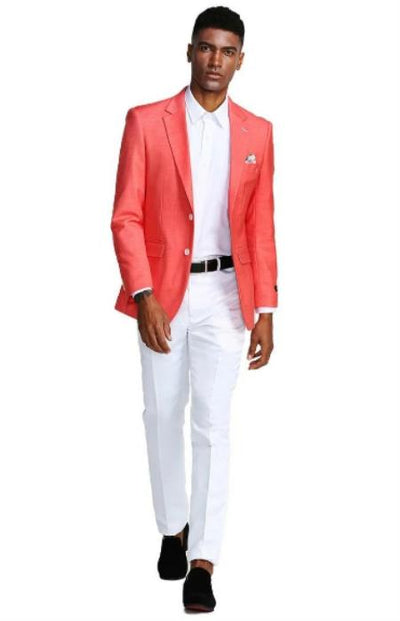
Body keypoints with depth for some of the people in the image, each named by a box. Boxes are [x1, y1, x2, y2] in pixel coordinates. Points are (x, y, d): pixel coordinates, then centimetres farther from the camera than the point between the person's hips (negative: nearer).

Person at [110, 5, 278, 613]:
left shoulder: (257, 132, 5)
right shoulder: (146, 121, -2)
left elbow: (261, 226, 6)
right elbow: (126, 217, -5)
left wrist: (265, 311, 0)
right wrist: (144, 296, -14)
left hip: (225, 294, 0)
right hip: (162, 292, 0)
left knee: (213, 422, -5)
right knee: (163, 416, 11)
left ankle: (202, 561, -3)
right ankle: (173, 528, 31)